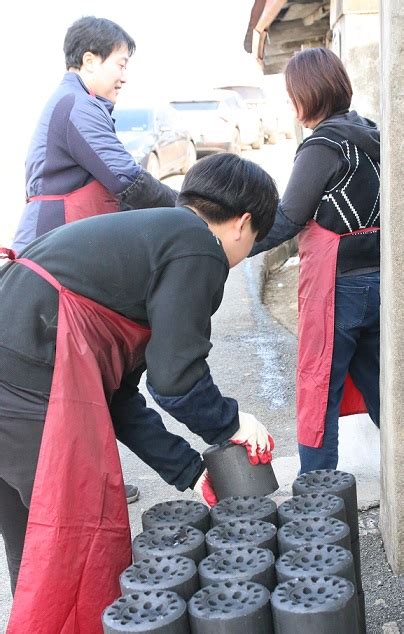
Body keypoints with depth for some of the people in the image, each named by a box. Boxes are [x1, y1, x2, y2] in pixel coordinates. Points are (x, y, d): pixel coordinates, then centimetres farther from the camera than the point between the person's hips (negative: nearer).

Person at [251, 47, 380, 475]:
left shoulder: (323, 145, -13)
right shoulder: (368, 135, 11)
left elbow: (286, 220, -13)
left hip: (338, 284, -8)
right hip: (377, 278, 8)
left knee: (318, 389, 2)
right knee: (374, 382, 17)